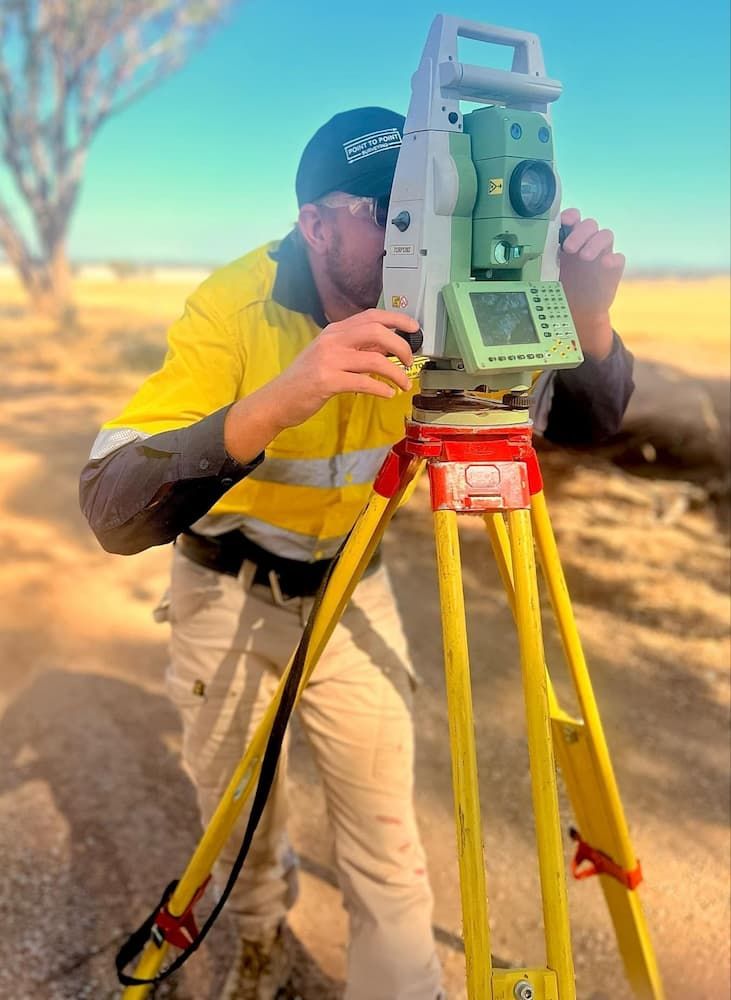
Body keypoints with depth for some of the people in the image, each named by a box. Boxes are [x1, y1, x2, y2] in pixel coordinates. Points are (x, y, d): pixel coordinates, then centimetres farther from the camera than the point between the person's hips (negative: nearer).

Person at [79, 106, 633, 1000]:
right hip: (227, 590, -1)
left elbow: (586, 421, -9)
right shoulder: (235, 305, -26)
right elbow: (112, 509, -37)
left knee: (387, 842, 2)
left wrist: (587, 318, -30)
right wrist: (274, 403, -52)